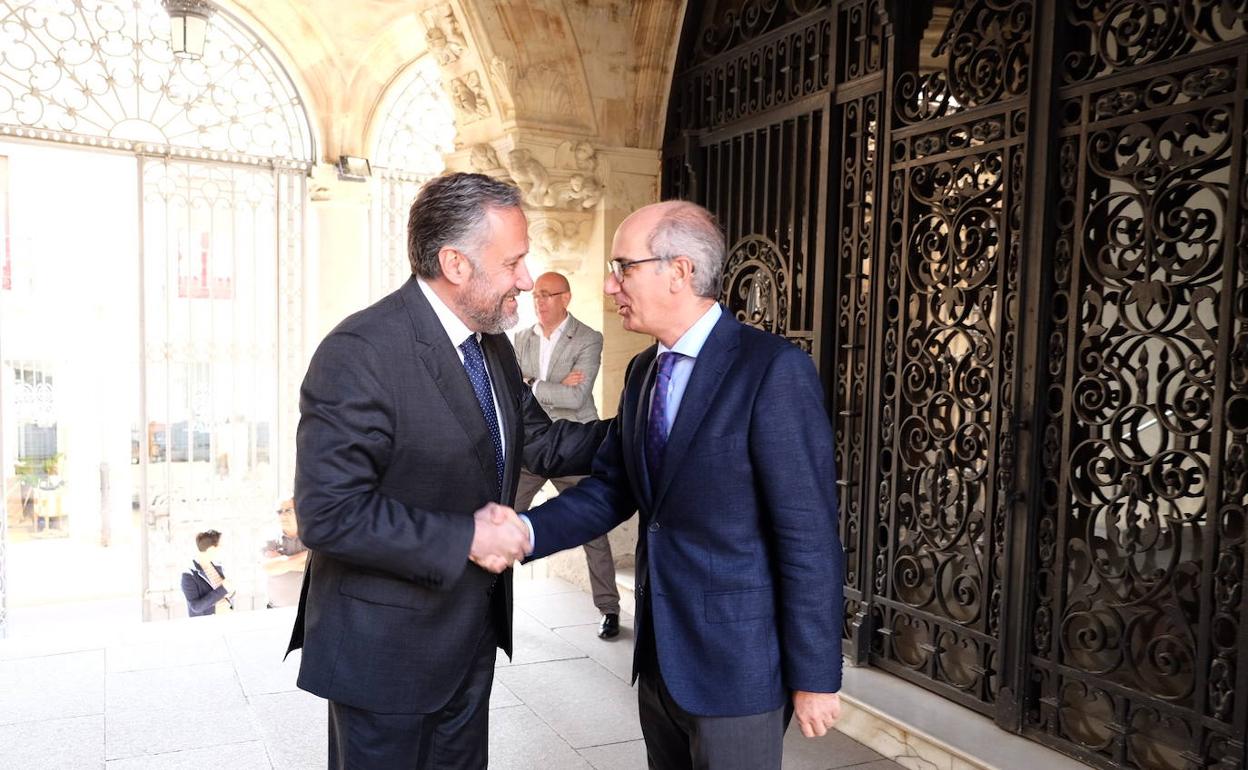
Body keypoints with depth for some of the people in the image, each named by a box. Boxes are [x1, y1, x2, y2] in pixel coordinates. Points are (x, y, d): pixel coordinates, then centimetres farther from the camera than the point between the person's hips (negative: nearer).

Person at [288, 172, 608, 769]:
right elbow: (328, 514, -27)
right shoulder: (359, 354, -24)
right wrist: (465, 538, -24)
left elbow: (542, 444, 9)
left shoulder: (492, 345, 3)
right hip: (386, 651, -7)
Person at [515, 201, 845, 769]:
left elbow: (808, 536, -17)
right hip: (660, 656, 7)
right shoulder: (643, 370, 7)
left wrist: (814, 677, -14)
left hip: (737, 663, -7)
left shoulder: (774, 370, -18)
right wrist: (524, 532, -11)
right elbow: (609, 490, 5)